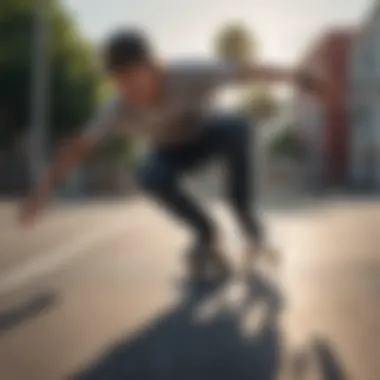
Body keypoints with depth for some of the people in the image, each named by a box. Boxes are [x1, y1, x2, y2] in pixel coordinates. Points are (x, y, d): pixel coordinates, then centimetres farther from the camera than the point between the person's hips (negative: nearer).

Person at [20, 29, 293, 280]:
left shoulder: (189, 76, -36)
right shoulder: (118, 109, -30)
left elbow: (244, 72, -28)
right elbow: (79, 146, -24)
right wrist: (44, 189, -28)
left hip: (204, 135, -1)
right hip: (171, 152, 1)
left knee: (237, 127, -34)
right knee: (151, 176, -33)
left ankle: (243, 208, -12)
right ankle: (205, 231, -9)